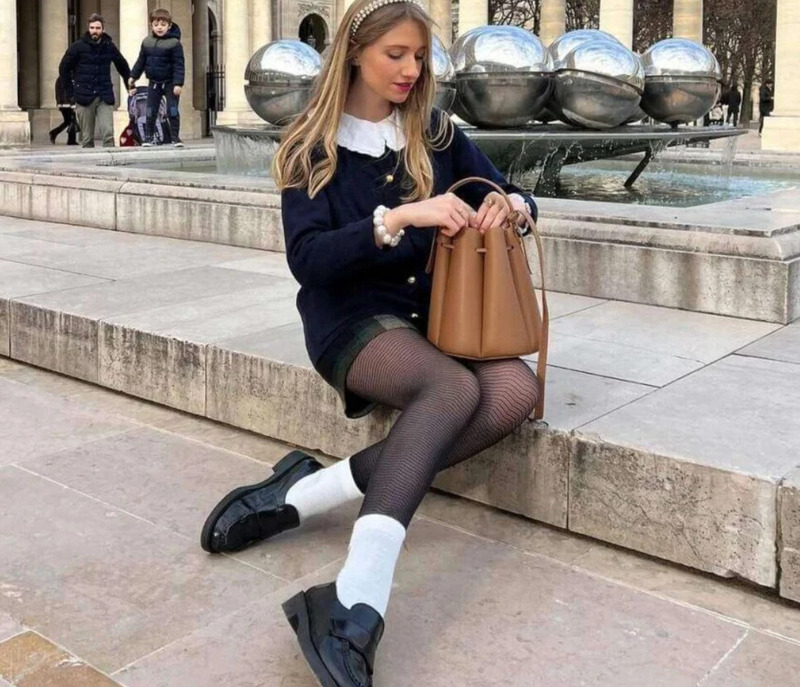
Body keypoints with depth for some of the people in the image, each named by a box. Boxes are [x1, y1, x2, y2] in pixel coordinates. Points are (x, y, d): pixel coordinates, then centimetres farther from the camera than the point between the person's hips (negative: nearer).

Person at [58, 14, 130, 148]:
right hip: (84, 98, -1)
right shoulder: (78, 47, 1)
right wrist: (70, 93, 1)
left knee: (108, 134, -12)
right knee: (87, 138, 3)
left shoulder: (109, 46, 7)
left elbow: (123, 67, 20)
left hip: (105, 97, 1)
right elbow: (64, 69, 5)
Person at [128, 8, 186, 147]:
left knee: (173, 111, -4)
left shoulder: (174, 43, -12)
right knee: (151, 112, 6)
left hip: (170, 83, -4)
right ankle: (148, 137, 15)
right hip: (154, 83, 5)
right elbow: (141, 61, 14)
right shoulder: (147, 42, 4)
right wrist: (133, 76, 16)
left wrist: (178, 83, -23)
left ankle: (175, 137, 6)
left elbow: (179, 65, -16)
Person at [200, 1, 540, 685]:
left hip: (433, 316, 5)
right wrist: (400, 217, -26)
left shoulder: (437, 133, 10)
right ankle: (354, 609, -48)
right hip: (352, 321, -4)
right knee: (454, 388, -36)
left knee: (517, 389, -29)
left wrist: (508, 206, -13)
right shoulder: (313, 147, -1)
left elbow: (518, 199, 13)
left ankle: (306, 492, -32)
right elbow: (307, 259, -12)